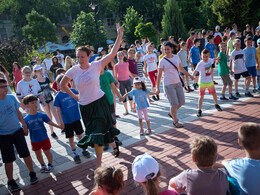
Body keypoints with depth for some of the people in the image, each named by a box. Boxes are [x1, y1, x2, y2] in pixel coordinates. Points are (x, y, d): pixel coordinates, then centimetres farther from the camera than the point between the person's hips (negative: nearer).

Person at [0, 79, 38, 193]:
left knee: (26, 154, 6)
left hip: (17, 131, 3)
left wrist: (24, 126, 12)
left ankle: (32, 174, 25)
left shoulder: (11, 98, 0)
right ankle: (10, 181, 25)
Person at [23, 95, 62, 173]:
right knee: (38, 153, 17)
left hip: (44, 138, -1)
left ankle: (50, 165, 31)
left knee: (47, 152, 8)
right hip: (34, 140, 1)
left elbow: (50, 122, -1)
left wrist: (59, 126, -5)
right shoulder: (26, 119, -10)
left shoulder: (42, 115, -10)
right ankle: (43, 165, 38)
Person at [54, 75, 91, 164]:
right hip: (67, 121, -2)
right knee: (71, 138, 9)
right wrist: (61, 122, -9)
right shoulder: (58, 96, -10)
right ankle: (75, 154, 23)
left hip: (76, 118, 2)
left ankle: (84, 150, 32)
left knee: (80, 135, 13)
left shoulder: (73, 90, -4)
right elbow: (58, 110, -7)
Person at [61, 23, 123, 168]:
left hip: (99, 103, -3)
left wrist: (120, 36, -15)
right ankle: (114, 145, 39)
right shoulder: (74, 70, -3)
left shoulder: (96, 66, -8)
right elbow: (63, 84, 11)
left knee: (97, 133, 0)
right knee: (95, 133, 13)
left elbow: (112, 54, -10)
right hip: (85, 106, 3)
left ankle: (99, 164, 23)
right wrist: (74, 96, 8)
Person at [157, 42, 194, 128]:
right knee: (174, 104, -2)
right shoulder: (162, 61, -8)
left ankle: (172, 113, 33)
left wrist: (190, 75, 23)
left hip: (178, 83, 5)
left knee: (182, 101, 8)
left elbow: (181, 68, 20)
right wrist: (157, 88, -10)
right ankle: (175, 121, 16)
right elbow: (159, 75, -7)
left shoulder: (176, 57, 5)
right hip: (168, 84, -5)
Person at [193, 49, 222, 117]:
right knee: (201, 96, -6)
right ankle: (199, 110, 4)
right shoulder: (200, 64, -24)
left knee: (214, 94, 17)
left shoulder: (210, 60, -6)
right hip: (202, 82, -5)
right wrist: (193, 76, -56)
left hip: (210, 81, 5)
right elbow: (196, 71, -38)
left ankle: (216, 105, 43)